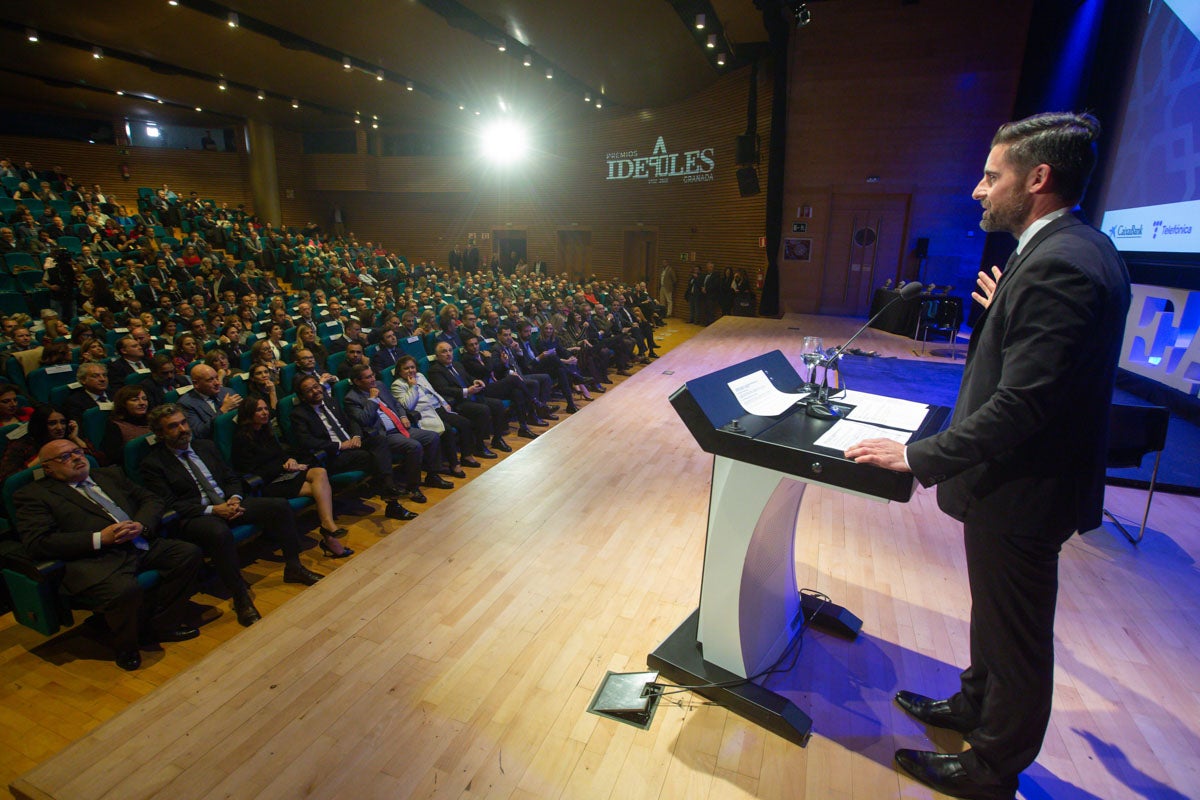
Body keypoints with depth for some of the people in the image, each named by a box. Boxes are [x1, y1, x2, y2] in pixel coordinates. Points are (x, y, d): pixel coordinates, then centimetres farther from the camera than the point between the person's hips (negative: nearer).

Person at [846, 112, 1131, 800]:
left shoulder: (1058, 266, -26)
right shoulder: (1080, 249, 7)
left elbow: (1020, 405, -30)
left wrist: (919, 456, -25)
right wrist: (1007, 311, 21)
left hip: (1021, 491, -10)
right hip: (1024, 476, 10)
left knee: (1017, 635, 11)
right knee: (996, 612, 27)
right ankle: (977, 705, 50)